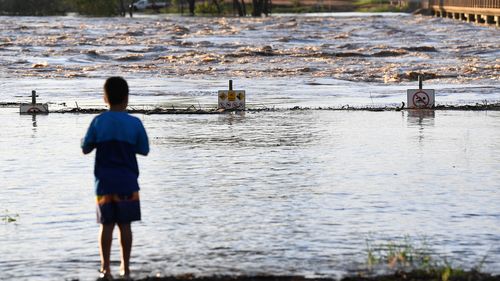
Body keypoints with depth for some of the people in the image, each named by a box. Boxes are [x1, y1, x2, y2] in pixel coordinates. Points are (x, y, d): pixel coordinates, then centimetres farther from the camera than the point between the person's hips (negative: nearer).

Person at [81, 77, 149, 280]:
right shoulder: (135, 124, -6)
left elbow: (85, 149, 1)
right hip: (127, 181, 0)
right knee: (125, 224, 7)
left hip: (104, 181, 0)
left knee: (106, 224, 6)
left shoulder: (98, 122, -5)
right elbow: (144, 150, 3)